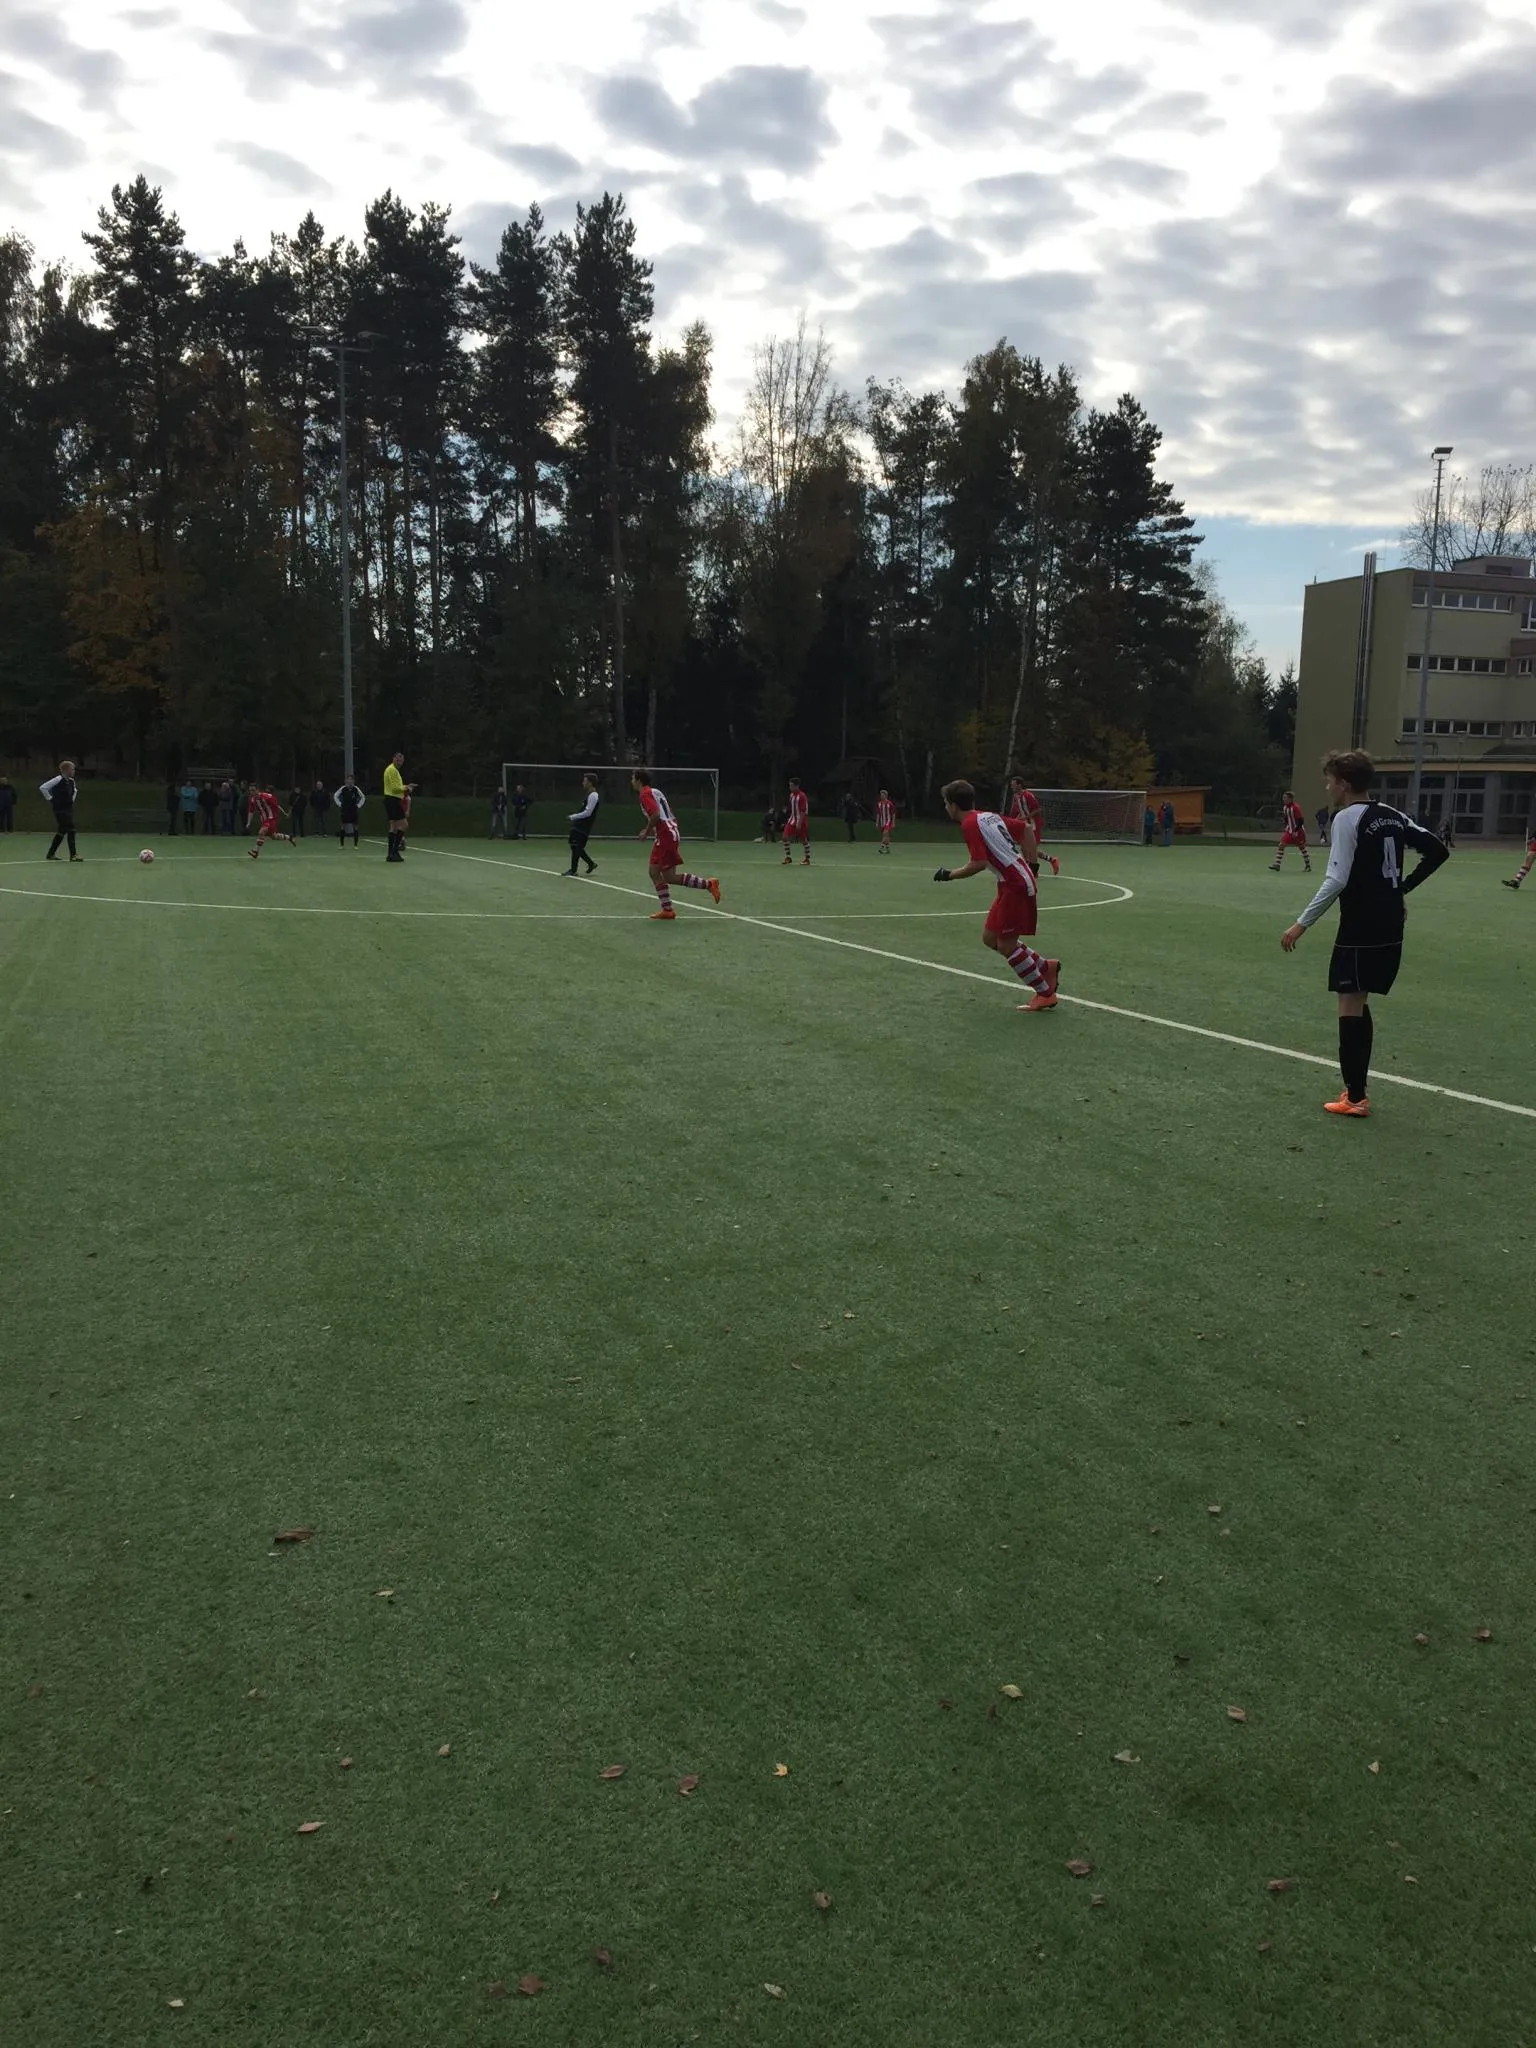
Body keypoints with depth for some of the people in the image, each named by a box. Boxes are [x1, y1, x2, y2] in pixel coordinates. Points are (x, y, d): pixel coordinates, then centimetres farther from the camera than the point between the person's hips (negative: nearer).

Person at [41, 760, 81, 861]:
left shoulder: (71, 781, 9)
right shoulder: (58, 779, -15)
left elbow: (74, 790, 33)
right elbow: (42, 788, -16)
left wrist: (72, 800, 19)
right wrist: (50, 799, -11)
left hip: (68, 808, 9)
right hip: (60, 809, -9)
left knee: (62, 831, 12)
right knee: (71, 830, -13)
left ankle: (50, 854, 22)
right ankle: (73, 855, -12)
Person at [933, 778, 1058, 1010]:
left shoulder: (970, 824, -12)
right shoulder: (990, 816, 15)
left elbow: (979, 863, -21)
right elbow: (1027, 828, 20)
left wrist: (950, 875, -7)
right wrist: (1032, 864, 20)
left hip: (1016, 886, -9)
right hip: (1021, 879, 9)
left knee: (1006, 945, -3)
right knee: (990, 937, 14)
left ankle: (1045, 993, 5)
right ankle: (1045, 967, 19)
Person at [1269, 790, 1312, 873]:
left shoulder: (1296, 807, -19)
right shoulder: (1284, 807, 2)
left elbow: (1301, 820, -20)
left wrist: (1295, 831, -23)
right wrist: (1285, 828, 8)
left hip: (1298, 831, -6)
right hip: (1289, 831, 6)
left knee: (1302, 847, 7)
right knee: (1281, 845, -6)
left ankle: (1308, 865, 22)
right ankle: (1276, 865, -7)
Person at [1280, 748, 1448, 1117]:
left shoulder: (1347, 818, -12)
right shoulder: (1392, 816, 11)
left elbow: (1336, 880, -20)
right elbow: (1438, 851, 12)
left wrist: (1302, 924, -18)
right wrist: (1403, 885, 16)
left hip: (1360, 931, -8)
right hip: (1390, 930, 8)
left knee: (1350, 1007, -2)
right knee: (1359, 1005, 19)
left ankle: (1355, 1098, -1)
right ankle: (1358, 1087, 23)